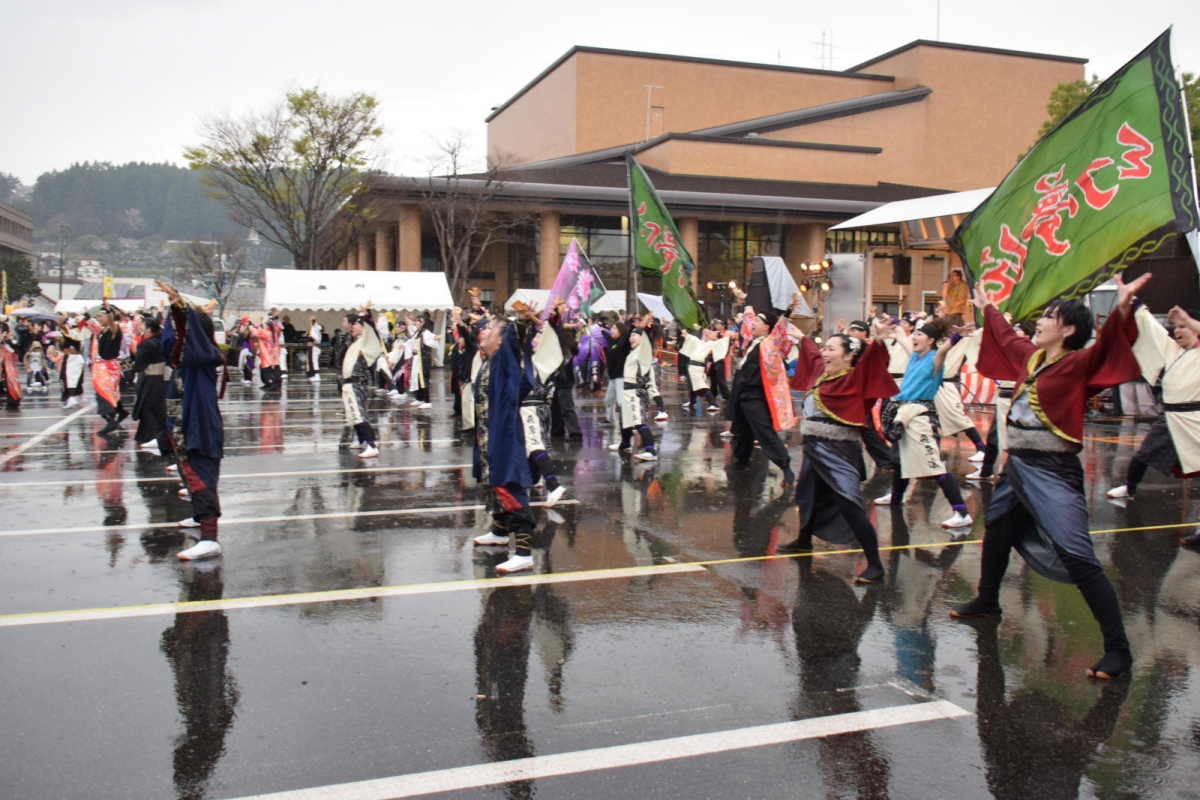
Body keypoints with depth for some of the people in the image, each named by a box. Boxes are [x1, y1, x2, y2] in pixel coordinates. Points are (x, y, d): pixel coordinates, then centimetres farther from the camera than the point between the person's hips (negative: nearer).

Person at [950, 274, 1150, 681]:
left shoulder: (1078, 363, -11)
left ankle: (1118, 649, -8)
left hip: (1052, 472, -9)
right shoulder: (1031, 356, 10)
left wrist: (1123, 310, -48)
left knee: (1078, 558, -14)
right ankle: (987, 601, 50)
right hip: (1017, 465, 9)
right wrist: (988, 308, 43)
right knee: (996, 535, 26)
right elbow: (1006, 338, 29)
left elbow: (1106, 344, -30)